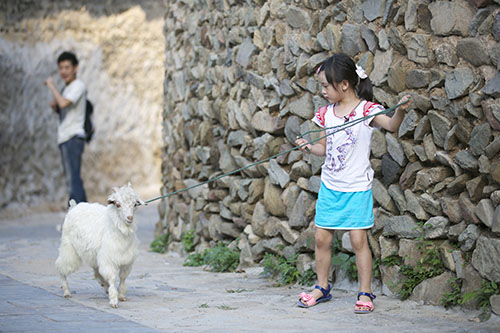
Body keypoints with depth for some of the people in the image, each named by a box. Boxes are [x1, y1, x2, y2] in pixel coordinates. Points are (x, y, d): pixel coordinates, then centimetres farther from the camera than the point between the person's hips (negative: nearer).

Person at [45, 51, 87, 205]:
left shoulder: (78, 86, -10)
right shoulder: (66, 88, 19)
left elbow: (63, 103, -25)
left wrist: (51, 86, -13)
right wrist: (54, 107, 8)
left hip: (73, 138, -10)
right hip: (65, 139, 10)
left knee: (73, 178, -16)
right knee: (71, 178, 13)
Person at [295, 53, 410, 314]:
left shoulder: (366, 110, -11)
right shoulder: (326, 113, 6)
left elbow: (391, 125, -26)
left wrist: (400, 110, -45)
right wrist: (310, 147, -7)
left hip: (356, 187, -5)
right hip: (330, 186, 6)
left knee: (358, 239, -6)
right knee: (322, 238, 8)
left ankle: (365, 293, 4)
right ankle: (322, 287, 23)